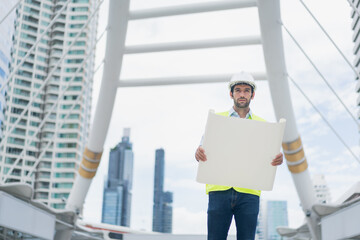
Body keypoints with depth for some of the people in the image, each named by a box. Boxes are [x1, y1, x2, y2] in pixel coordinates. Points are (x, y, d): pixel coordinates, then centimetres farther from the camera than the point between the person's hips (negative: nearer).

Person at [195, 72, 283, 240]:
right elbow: (205, 148, 8)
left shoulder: (261, 125, 16)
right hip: (219, 189, -1)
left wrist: (277, 159, -13)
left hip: (248, 192, 1)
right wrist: (198, 153, -16)